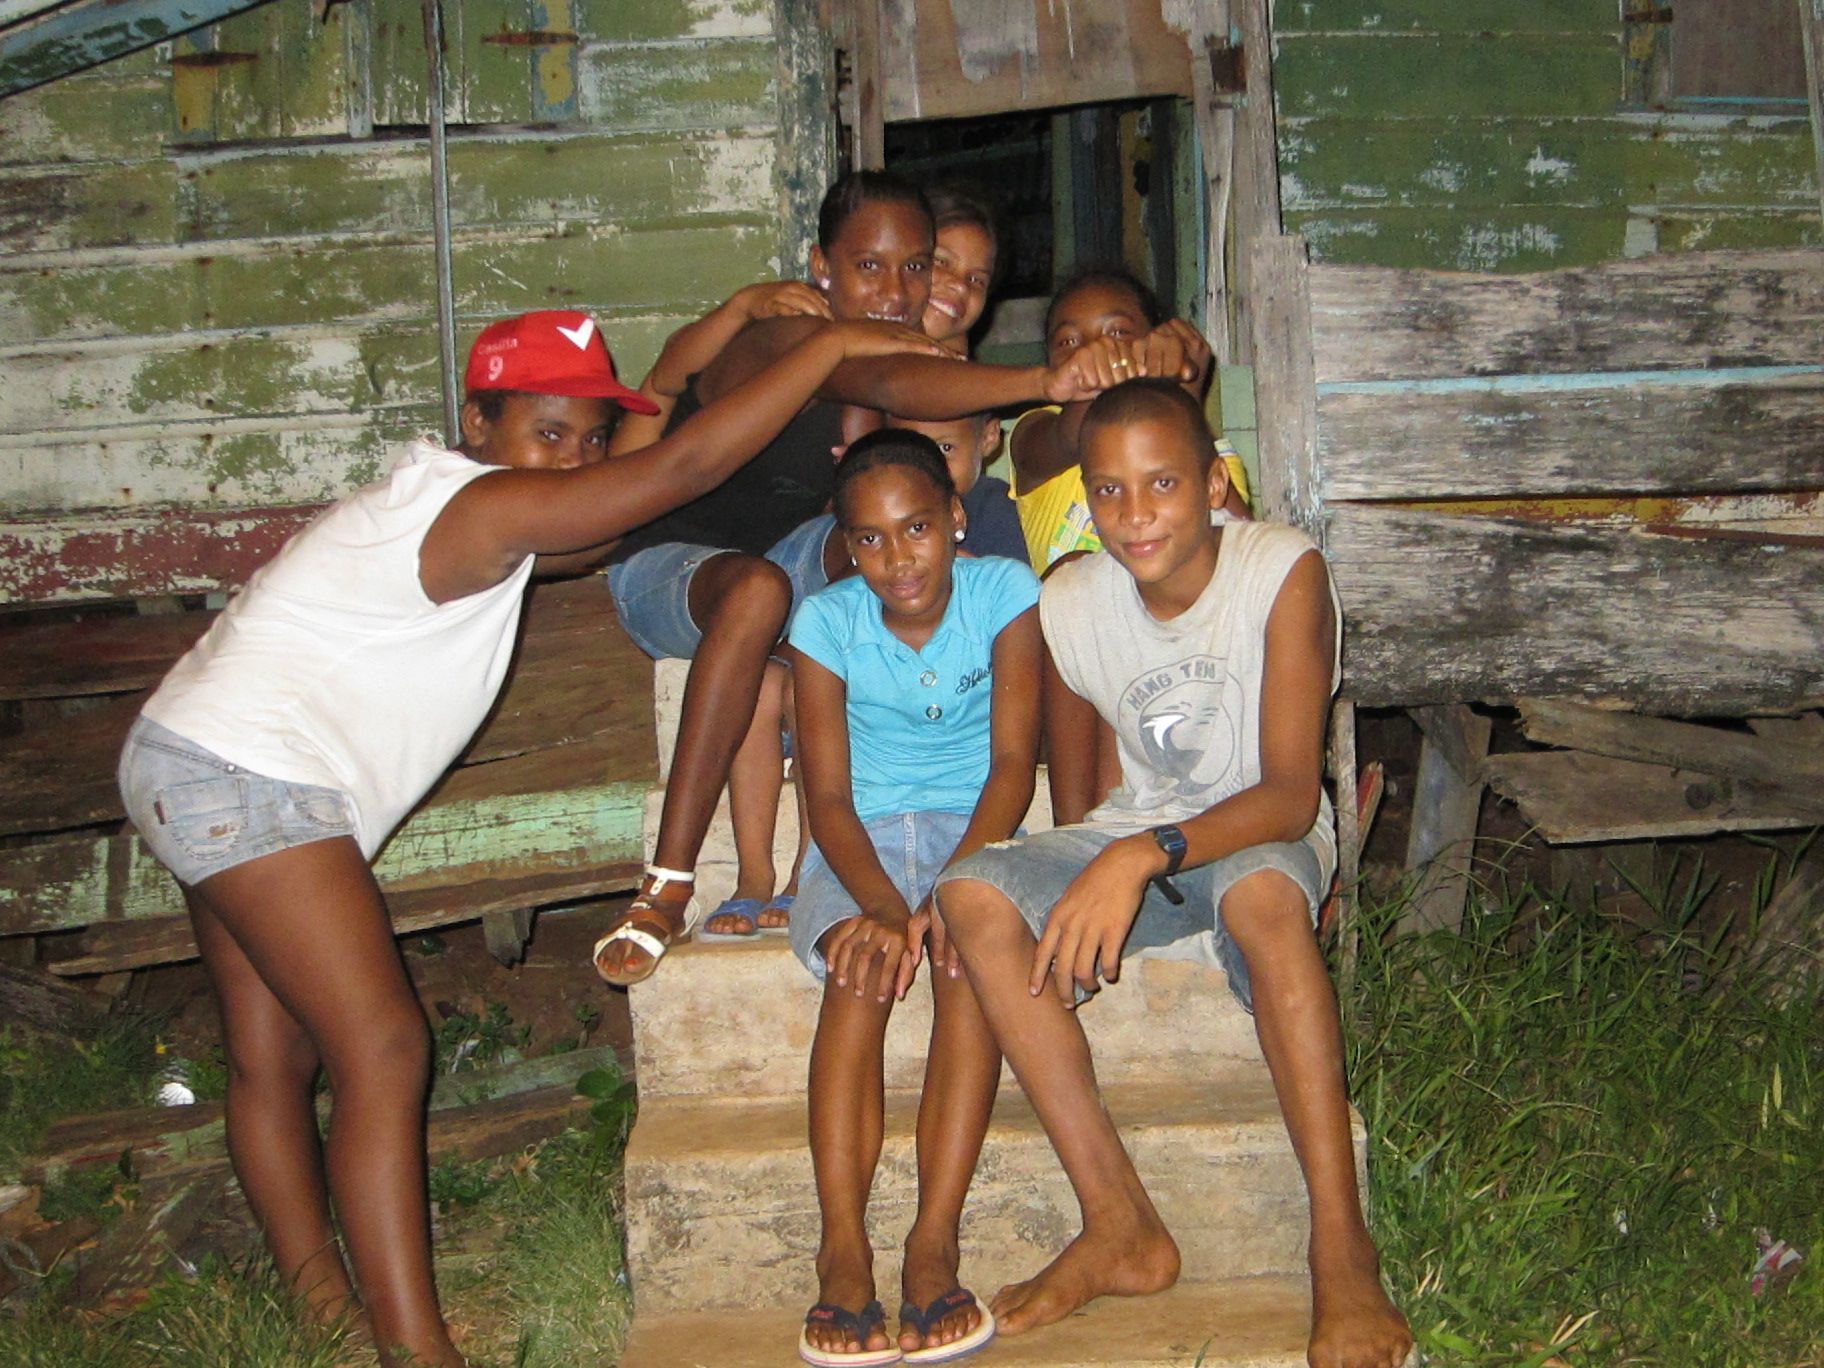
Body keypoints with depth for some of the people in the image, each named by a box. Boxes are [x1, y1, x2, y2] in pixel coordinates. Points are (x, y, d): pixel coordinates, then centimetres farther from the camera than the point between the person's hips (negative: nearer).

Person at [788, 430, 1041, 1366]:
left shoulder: (1004, 594, -5)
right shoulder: (826, 623, -4)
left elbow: (1013, 764, -12)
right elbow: (828, 796, -9)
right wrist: (883, 906, -28)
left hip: (977, 827, 0)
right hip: (862, 840, 1)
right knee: (860, 971, -30)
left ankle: (934, 1247, -32)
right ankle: (842, 1254, -32)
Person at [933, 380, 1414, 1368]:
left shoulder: (1282, 572, -19)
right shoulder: (1070, 606, -7)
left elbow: (1291, 795, -25)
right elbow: (1075, 790, 5)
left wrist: (1148, 853, -38)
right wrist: (1085, 890, -13)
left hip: (1264, 835, -4)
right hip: (1131, 841, 4)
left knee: (1258, 888, -39)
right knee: (973, 892, -22)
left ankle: (1342, 1247, -30)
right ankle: (1121, 1226, -20)